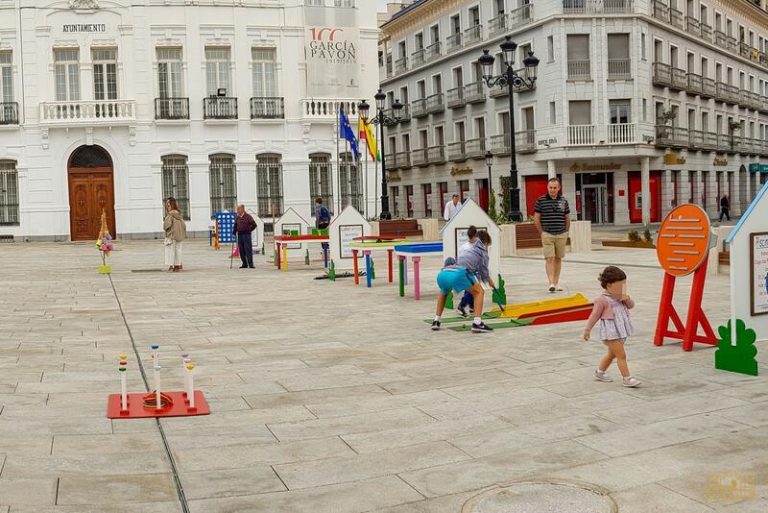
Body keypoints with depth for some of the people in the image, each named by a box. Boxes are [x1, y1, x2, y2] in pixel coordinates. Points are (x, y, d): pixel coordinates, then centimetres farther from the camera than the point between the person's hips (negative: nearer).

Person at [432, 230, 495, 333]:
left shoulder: (470, 250, 40)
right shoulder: (482, 250, 22)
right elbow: (483, 270, 17)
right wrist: (489, 280, 37)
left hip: (442, 273, 7)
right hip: (458, 272, -7)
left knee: (443, 293, 38)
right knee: (479, 292, 12)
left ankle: (436, 321, 32)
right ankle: (477, 323, -2)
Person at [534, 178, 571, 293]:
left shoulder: (563, 201, 6)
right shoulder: (541, 200, -2)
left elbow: (567, 218, 15)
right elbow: (536, 218, 1)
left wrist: (566, 232, 11)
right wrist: (542, 233, 1)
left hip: (561, 235, 3)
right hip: (547, 234, -3)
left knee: (558, 258, 8)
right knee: (550, 258, -10)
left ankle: (556, 282, 17)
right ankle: (551, 283, -14)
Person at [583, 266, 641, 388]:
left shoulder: (621, 298, 9)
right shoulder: (602, 300, -14)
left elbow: (631, 305, 12)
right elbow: (594, 315, -10)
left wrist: (627, 299, -10)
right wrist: (587, 330, -5)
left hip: (621, 331, 9)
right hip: (611, 332, -9)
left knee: (612, 354, 19)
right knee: (621, 355, -10)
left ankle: (599, 373, 34)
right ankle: (626, 378, -6)